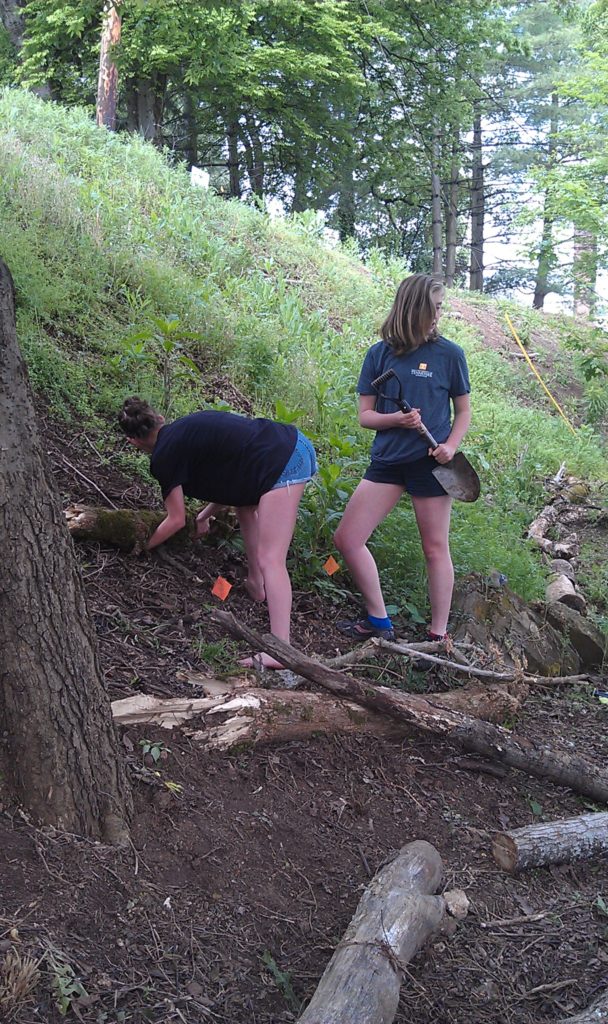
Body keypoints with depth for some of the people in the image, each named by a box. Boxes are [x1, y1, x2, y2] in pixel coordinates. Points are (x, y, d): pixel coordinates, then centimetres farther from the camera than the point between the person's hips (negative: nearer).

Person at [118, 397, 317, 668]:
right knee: (245, 504, 34)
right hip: (296, 443, 10)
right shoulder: (185, 430, 23)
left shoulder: (164, 455, -1)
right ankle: (257, 585, 41)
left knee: (269, 559, -10)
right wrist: (206, 514, 33)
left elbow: (177, 520, 7)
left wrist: (143, 547, 20)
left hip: (282, 463, -9)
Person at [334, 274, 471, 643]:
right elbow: (365, 415, 5)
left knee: (436, 548, 3)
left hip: (429, 461, -3)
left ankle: (438, 635, 15)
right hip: (388, 460, 3)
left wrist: (451, 445, -12)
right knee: (348, 539, 1)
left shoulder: (449, 353, -1)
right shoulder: (380, 354, 4)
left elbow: (464, 411, 6)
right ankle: (380, 623, 15)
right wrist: (397, 419, -15)